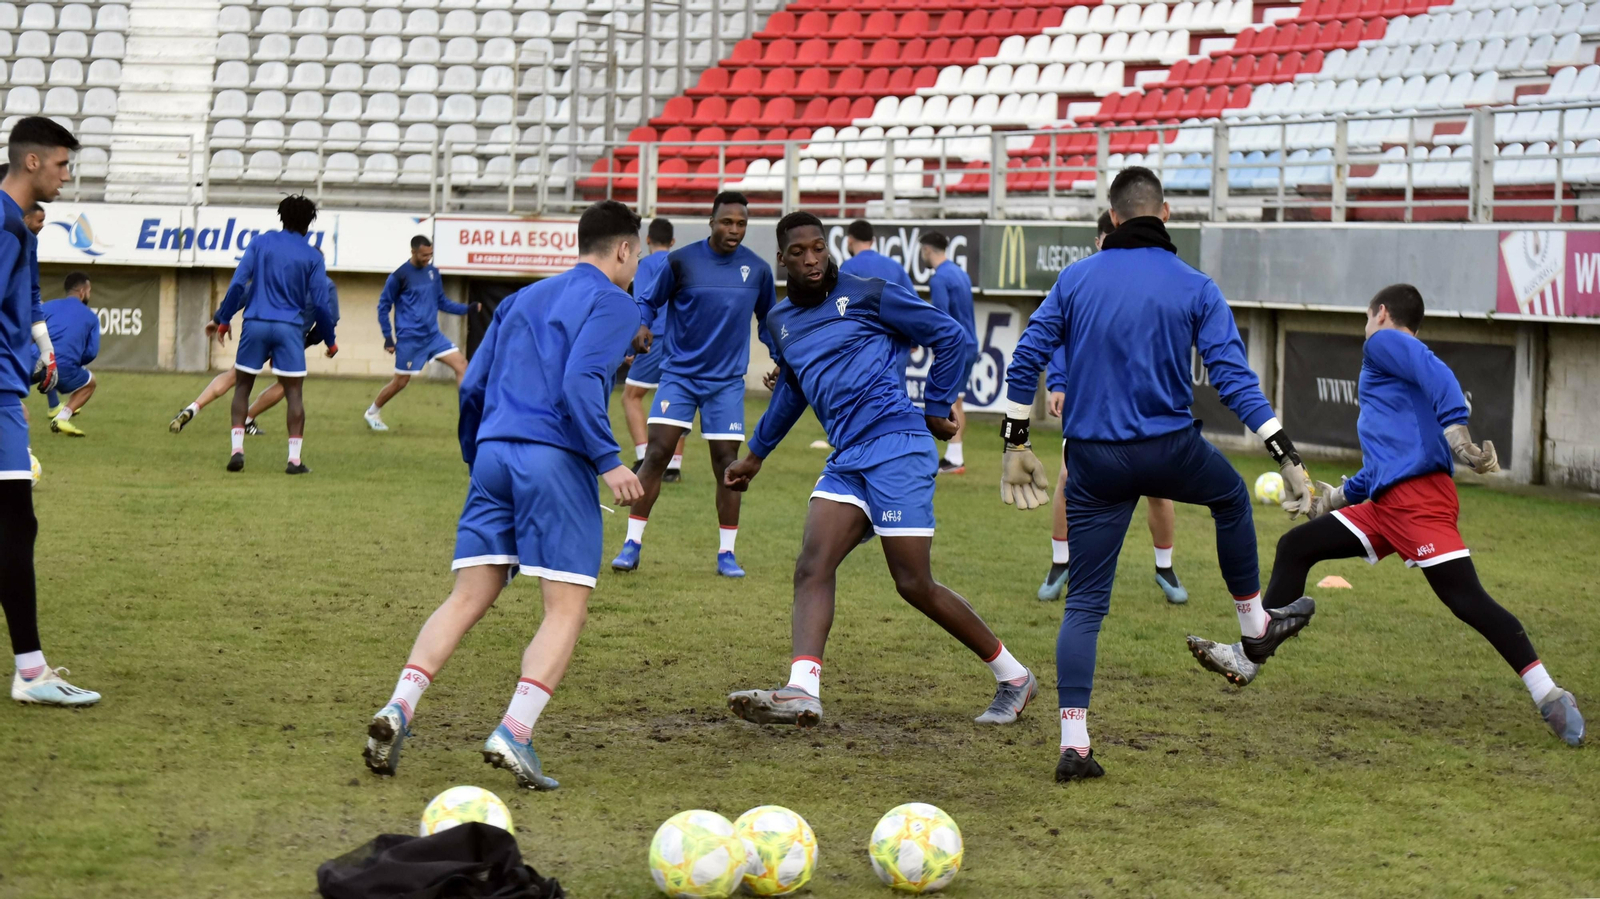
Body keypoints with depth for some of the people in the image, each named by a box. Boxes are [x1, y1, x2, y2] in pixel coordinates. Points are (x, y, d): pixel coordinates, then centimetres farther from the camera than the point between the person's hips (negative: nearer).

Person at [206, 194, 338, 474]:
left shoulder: (261, 242, 5)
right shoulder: (312, 257, 2)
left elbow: (238, 285, -1)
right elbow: (320, 304, 1)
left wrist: (222, 320, 6)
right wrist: (330, 341, 13)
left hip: (255, 324, 1)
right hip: (290, 328, -1)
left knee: (242, 386, 13)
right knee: (293, 392, 2)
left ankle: (237, 449, 1)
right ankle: (294, 458, -6)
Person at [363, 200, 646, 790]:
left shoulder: (523, 299, 24)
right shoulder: (612, 304, 2)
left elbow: (473, 386, 21)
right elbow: (579, 382, -14)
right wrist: (608, 461, -17)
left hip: (493, 454, 6)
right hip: (555, 459, -6)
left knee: (467, 599, 4)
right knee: (567, 608, -4)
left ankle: (399, 707, -14)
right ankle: (515, 733, -18)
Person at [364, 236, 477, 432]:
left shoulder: (433, 272, 5)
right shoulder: (399, 276, -11)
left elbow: (442, 302, 15)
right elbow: (383, 306, -3)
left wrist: (467, 308, 1)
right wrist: (388, 337, -7)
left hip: (432, 334, 5)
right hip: (409, 338, -5)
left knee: (461, 364, -10)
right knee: (400, 382, 4)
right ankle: (373, 412, 28)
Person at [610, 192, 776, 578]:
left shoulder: (757, 270, 1)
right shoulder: (681, 261, -6)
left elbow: (767, 319, 17)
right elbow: (648, 299, 5)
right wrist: (642, 327, -14)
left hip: (726, 382, 2)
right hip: (679, 375, -2)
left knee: (727, 463, 0)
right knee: (656, 454, -10)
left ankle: (726, 553, 11)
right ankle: (632, 544, -2)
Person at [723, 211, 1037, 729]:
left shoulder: (866, 295, -2)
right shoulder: (781, 321, 18)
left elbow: (951, 336, 3)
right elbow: (790, 391, 36)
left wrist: (936, 409, 4)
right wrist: (756, 455, 41)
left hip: (896, 447, -7)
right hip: (846, 461, 7)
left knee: (915, 585, -6)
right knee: (812, 568, -13)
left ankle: (1013, 677, 9)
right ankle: (802, 693, -27)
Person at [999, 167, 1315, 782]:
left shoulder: (1075, 280, 3)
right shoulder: (1194, 288, -3)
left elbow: (1026, 358, 1)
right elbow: (1234, 377, -8)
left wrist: (1016, 445, 10)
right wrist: (1288, 460, -6)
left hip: (1093, 460, 1)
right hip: (1170, 452, -1)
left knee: (1084, 603, 4)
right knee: (1231, 496, 33)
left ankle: (1073, 742, -4)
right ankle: (1254, 622, 44)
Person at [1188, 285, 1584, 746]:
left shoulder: (1384, 342, 3)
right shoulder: (1391, 362, 30)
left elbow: (1439, 377, -17)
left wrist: (1456, 434, -31)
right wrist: (1340, 494, 41)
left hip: (1418, 496, -10)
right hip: (1386, 502, 10)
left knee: (1465, 598, -17)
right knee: (1295, 547, 13)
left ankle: (1548, 696, -22)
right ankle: (1249, 658, 19)